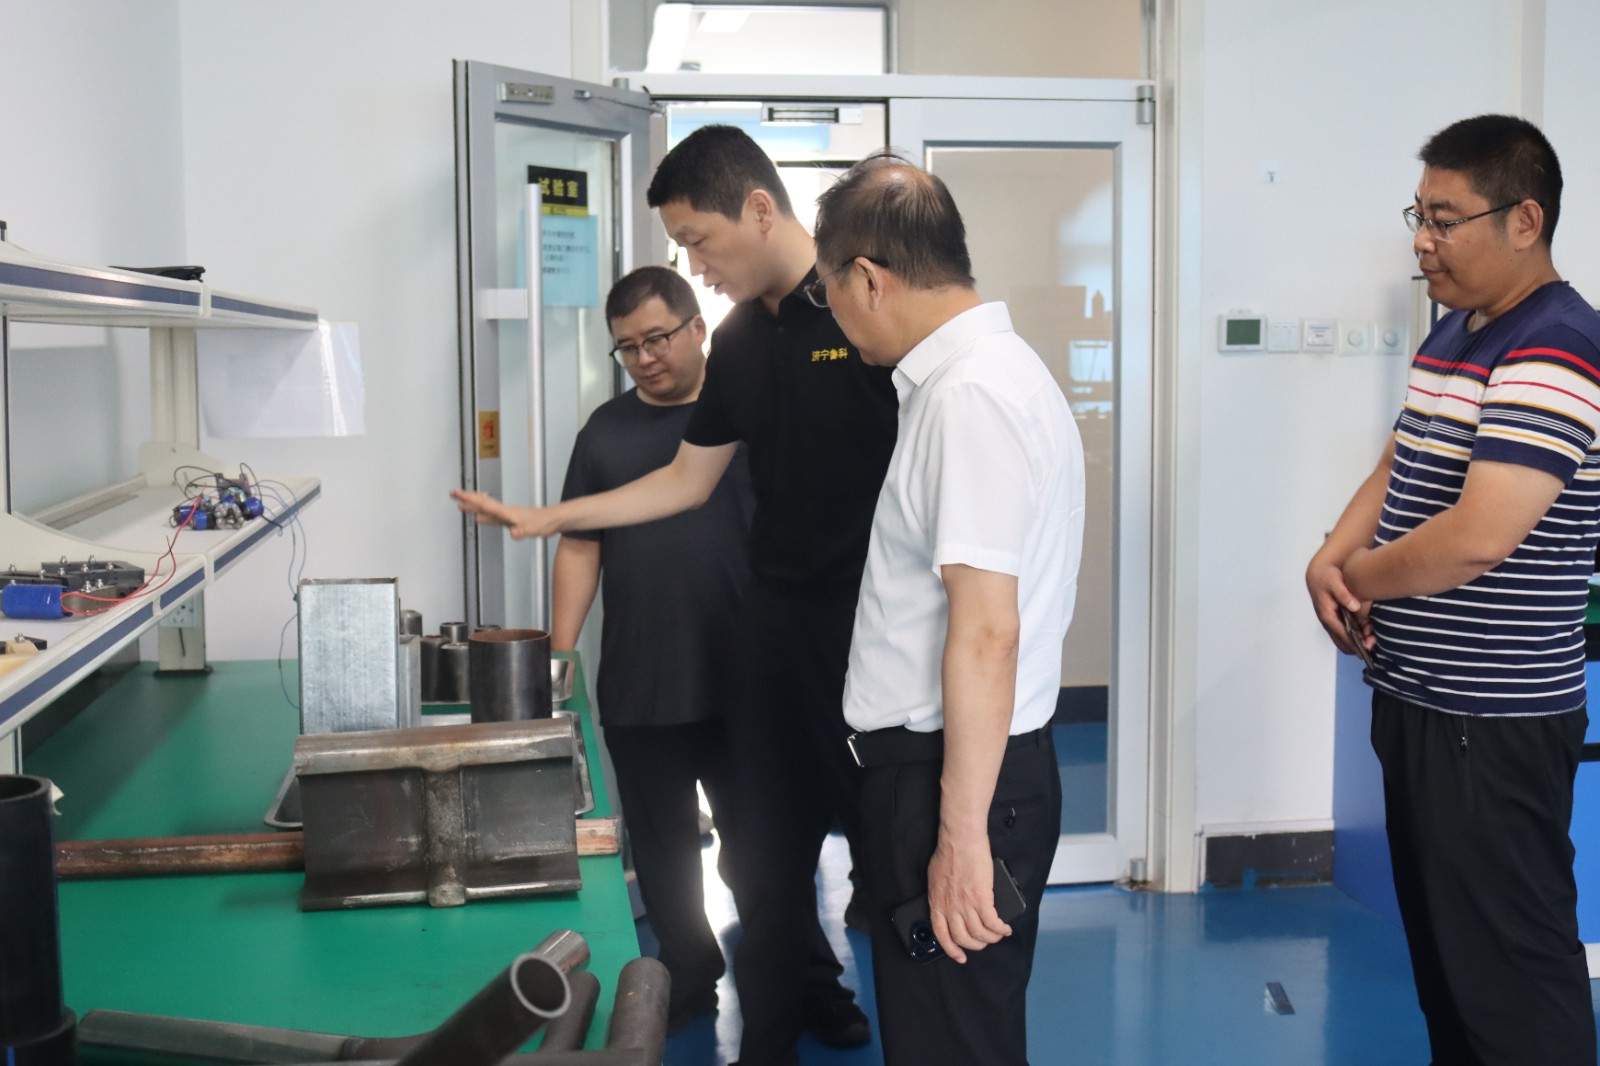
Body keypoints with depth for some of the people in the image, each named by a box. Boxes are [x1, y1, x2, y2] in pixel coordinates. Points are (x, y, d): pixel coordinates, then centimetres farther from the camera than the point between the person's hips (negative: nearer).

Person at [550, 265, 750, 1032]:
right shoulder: (607, 430, 8)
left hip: (746, 680, -3)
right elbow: (581, 547, 9)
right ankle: (688, 976, 31)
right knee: (661, 846, 13)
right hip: (636, 686, 3)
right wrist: (559, 652, 3)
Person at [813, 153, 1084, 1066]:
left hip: (960, 774, -10)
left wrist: (961, 835, -24)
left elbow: (986, 632, -25)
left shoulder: (969, 396, -19)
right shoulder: (997, 370, 12)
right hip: (932, 761, 10)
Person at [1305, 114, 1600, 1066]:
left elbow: (1476, 537, -28)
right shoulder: (1450, 334, 11)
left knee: (1513, 970, 1)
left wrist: (1354, 579, -11)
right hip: (1416, 697, 10)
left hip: (1494, 719, -10)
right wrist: (1332, 558, -3)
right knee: (1439, 943, 21)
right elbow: (1397, 472, 18)